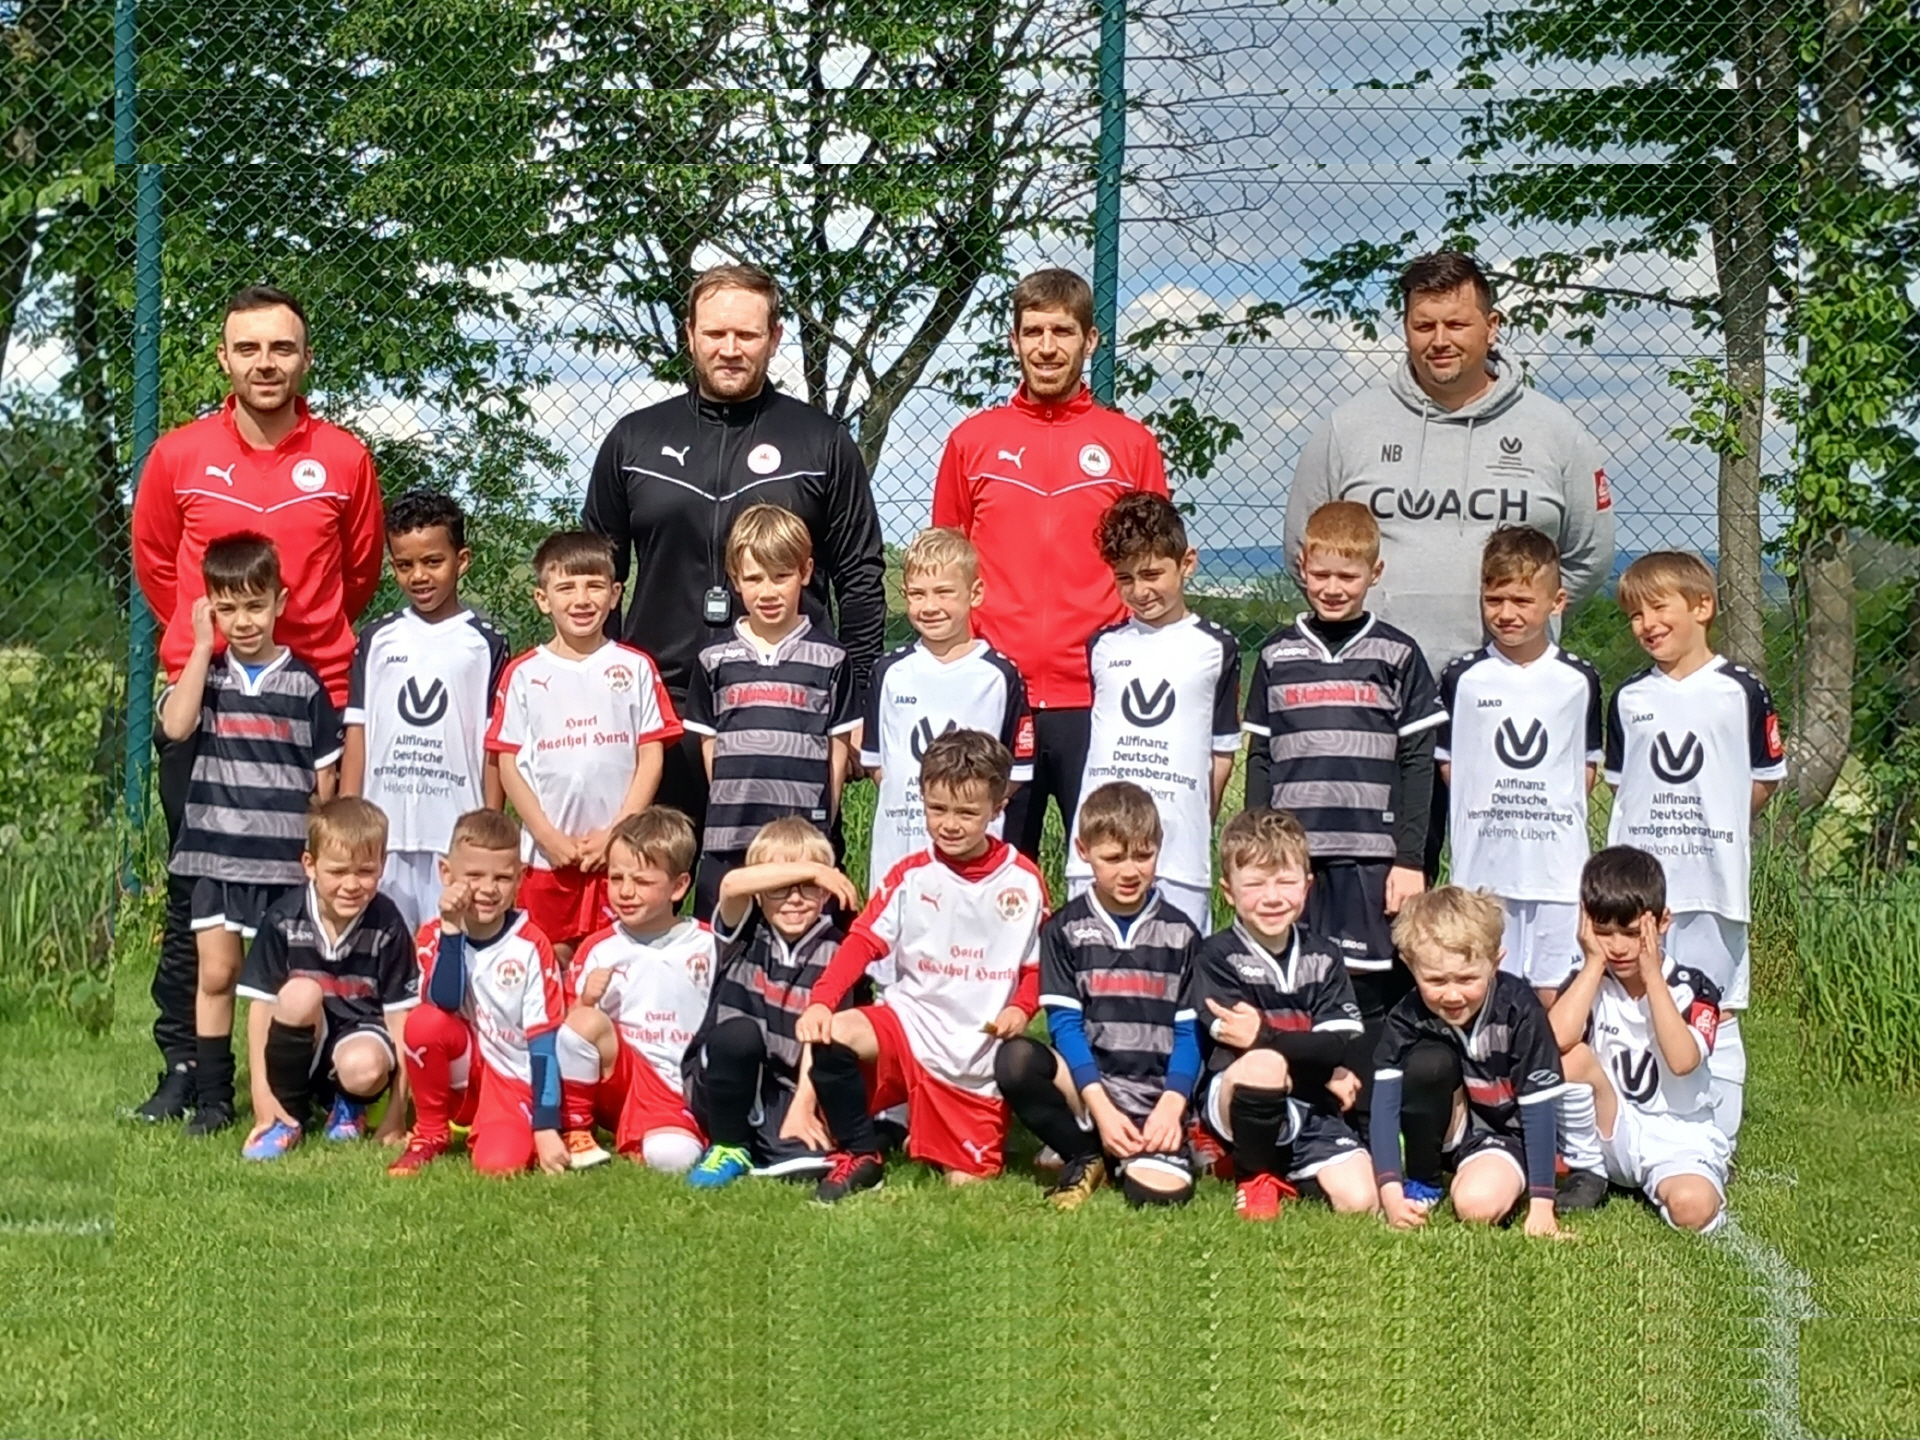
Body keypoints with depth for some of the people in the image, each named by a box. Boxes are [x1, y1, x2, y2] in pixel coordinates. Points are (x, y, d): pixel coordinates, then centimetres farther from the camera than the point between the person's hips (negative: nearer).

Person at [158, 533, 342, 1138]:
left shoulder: (303, 684, 1)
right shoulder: (204, 675, 5)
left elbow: (325, 780, 5)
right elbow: (176, 726, -15)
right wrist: (202, 647, -11)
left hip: (285, 859, -1)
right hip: (214, 855, 2)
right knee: (216, 975, 3)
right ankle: (211, 1098, 10)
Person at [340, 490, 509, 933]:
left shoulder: (484, 644, 2)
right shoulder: (377, 640, 9)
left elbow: (493, 745, 1)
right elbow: (357, 736, 9)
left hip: (456, 834, -2)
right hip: (383, 831, 2)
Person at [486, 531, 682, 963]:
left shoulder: (635, 668, 3)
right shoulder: (523, 675, 3)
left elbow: (651, 757, 1)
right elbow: (509, 763, 2)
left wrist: (617, 833, -8)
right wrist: (547, 836, -7)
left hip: (620, 852, 0)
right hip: (548, 855, 0)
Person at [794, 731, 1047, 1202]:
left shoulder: (1023, 881, 0)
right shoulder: (910, 876, -1)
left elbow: (1037, 965, 6)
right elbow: (862, 942, -9)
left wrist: (1021, 1009, -15)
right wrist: (820, 1001, -24)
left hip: (981, 1054, 0)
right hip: (910, 1024, 0)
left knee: (966, 1182, -5)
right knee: (828, 1036, -31)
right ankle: (859, 1157, -8)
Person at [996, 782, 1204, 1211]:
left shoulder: (1180, 933, 8)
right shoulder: (1064, 930, 6)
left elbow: (1189, 1032, 5)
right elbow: (1064, 1024, -2)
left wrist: (1171, 1106, -12)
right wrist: (1101, 1108, -14)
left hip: (1155, 1100, -1)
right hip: (1087, 1089, 1)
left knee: (1159, 1192, -30)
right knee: (1016, 1060, -30)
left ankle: (1123, 1155, 7)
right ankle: (1086, 1158, -6)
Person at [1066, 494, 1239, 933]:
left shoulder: (1215, 649, 6)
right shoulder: (1102, 647, 11)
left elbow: (1222, 752, 8)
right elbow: (1080, 737, 12)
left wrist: (1200, 828, 4)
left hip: (1180, 848, -2)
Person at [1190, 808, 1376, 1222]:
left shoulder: (1323, 958, 8)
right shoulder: (1218, 958, -4)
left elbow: (1347, 1048, -5)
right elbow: (1247, 1053, -16)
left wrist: (1265, 1036, -17)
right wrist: (1322, 1065, -18)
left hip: (1312, 1105, 4)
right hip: (1236, 1103, -4)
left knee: (1359, 1201, -16)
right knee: (1263, 1065, -37)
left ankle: (1286, 1168, 16)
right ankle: (1254, 1176, -11)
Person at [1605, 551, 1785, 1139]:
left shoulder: (1741, 691, -2)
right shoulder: (1629, 699, 9)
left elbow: (1766, 780, 5)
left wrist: (1711, 821, 0)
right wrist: (1656, 824, 4)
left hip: (1714, 882, -3)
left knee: (1715, 1017, 1)